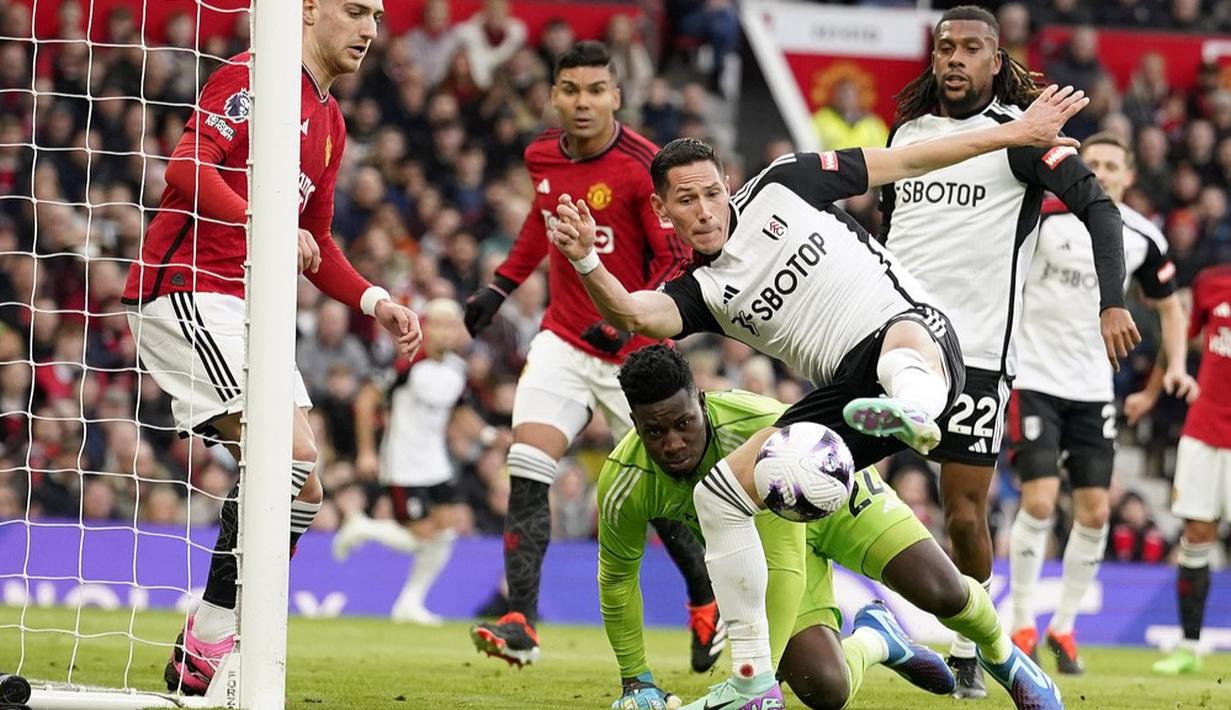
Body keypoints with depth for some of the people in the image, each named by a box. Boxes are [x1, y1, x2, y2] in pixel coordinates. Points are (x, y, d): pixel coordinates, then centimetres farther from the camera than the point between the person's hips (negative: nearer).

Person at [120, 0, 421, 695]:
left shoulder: (330, 122, 21)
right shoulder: (253, 77, -6)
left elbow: (315, 243, 29)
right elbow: (188, 167, -19)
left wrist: (376, 301, 15)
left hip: (247, 311, 10)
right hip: (187, 291, -10)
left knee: (303, 488, 3)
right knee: (292, 453, -20)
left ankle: (204, 658, 6)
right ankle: (206, 650, -16)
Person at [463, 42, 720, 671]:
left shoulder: (642, 167, -18)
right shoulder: (543, 157, 1)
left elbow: (679, 262, -17)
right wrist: (502, 286, 19)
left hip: (634, 355, -5)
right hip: (563, 341, 5)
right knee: (527, 471, -14)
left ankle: (707, 606, 30)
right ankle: (521, 623, -16)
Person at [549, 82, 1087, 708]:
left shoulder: (781, 187, 8)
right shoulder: (699, 293, 11)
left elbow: (903, 162, 14)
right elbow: (633, 313, -12)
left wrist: (1015, 133, 15)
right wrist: (586, 263, -33)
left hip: (913, 328, -5)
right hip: (846, 391, 5)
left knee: (903, 342, -42)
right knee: (718, 493, -1)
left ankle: (914, 410, -80)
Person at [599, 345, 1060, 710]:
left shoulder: (760, 431, -42)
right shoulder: (624, 486, -30)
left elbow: (784, 569, -40)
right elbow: (616, 579, -9)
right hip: (754, 542, 2)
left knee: (943, 593, -15)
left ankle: (1002, 655, 23)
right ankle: (872, 641, 21)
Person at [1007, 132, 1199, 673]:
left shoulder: (1142, 239, 0)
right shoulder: (1044, 216, -12)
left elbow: (1169, 305, 12)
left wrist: (1177, 366, 0)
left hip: (1093, 385, 4)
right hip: (1034, 378, -4)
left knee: (1095, 511, 2)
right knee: (1039, 500, -13)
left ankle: (1064, 627, 17)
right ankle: (1022, 626, 1)